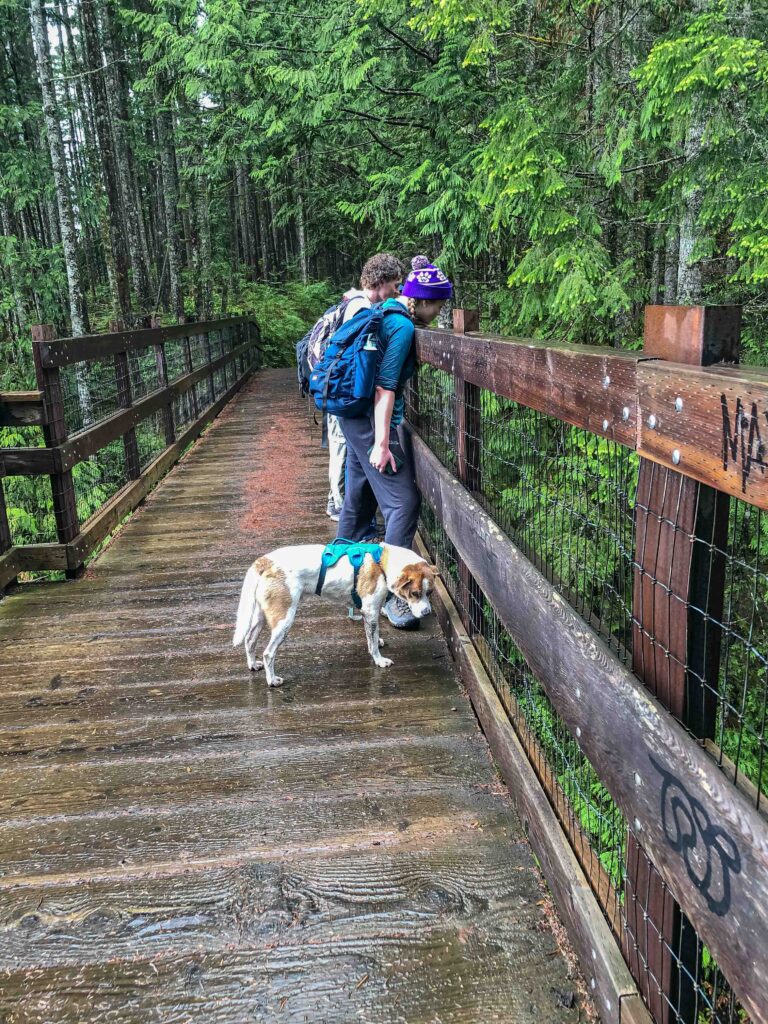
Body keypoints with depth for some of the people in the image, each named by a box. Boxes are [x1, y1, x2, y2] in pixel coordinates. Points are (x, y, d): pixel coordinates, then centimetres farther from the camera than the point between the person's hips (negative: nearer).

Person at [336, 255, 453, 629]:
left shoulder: (382, 311, 11)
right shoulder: (403, 327, -18)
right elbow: (385, 388, -22)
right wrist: (382, 443, -23)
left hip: (354, 416, 10)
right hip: (373, 420, -10)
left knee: (359, 496, 20)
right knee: (404, 502, -9)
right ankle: (392, 593, -7)